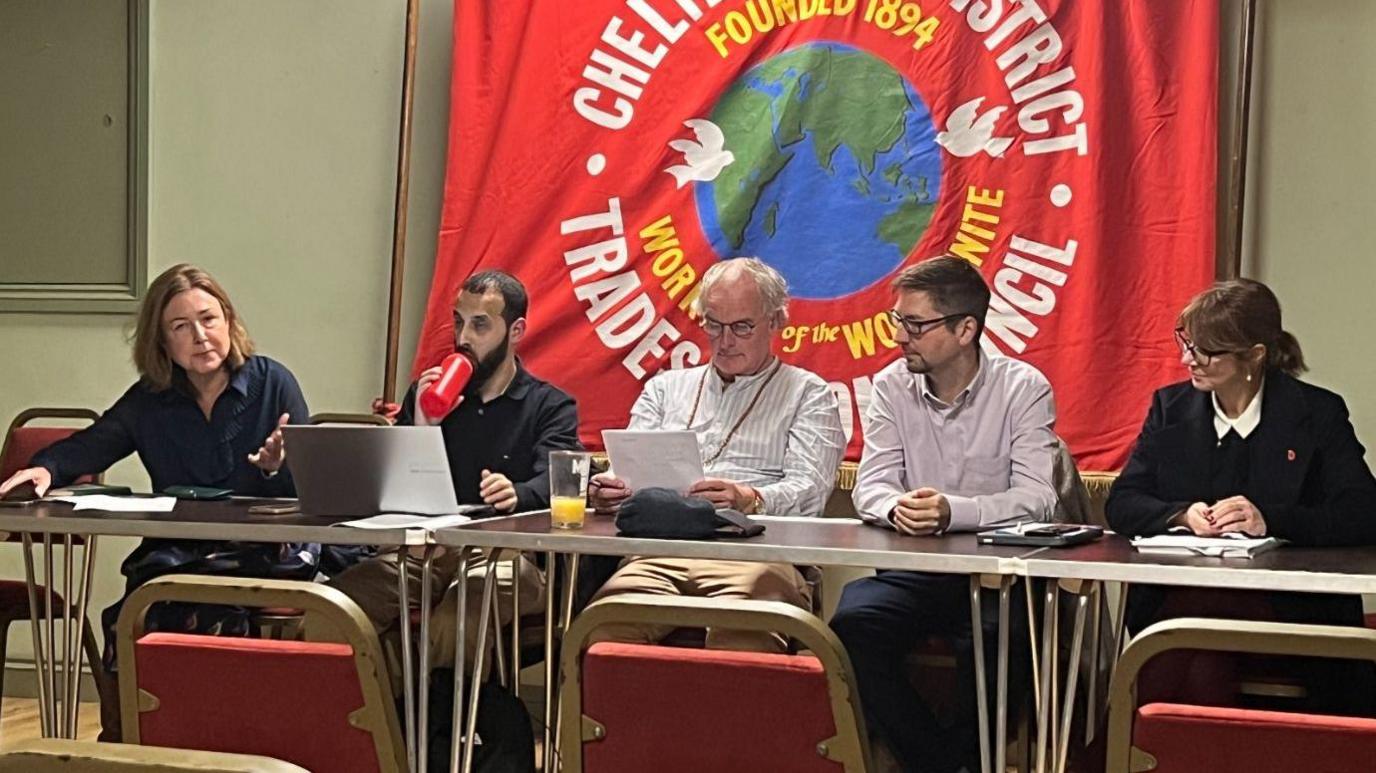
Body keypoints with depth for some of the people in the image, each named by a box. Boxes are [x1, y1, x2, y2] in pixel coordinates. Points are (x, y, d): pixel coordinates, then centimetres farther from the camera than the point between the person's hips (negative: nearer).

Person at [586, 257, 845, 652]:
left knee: (737, 635, -39)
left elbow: (807, 490, 2)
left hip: (753, 555, -2)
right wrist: (607, 492, -4)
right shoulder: (665, 388, 31)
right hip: (660, 550, 3)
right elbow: (629, 472, 22)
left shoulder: (808, 394, 18)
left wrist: (749, 500, -20)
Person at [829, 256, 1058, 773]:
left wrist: (952, 512, -31)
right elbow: (870, 486, 0)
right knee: (852, 623, -26)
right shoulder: (892, 386, 6)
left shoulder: (1023, 388, -4)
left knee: (992, 640, -33)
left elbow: (1037, 498, -14)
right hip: (913, 572, 3)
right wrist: (896, 508, -25)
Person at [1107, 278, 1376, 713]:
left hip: (1288, 606, -2)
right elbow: (1121, 505, 8)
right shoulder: (1170, 407, 12)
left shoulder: (1318, 413, 3)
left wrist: (1270, 520, -19)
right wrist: (1183, 515, -13)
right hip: (1178, 593, 2)